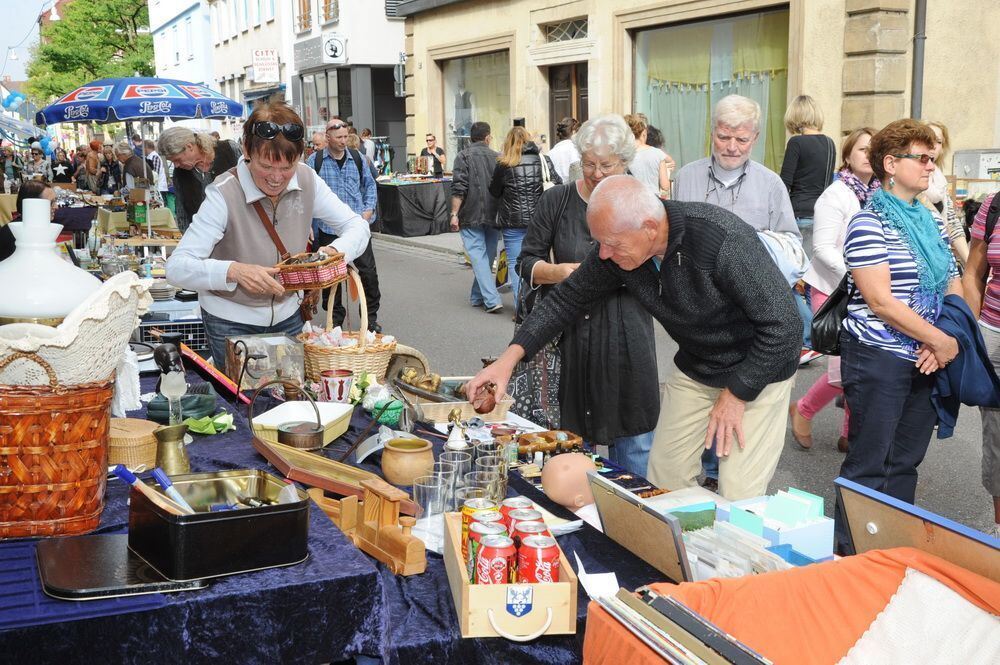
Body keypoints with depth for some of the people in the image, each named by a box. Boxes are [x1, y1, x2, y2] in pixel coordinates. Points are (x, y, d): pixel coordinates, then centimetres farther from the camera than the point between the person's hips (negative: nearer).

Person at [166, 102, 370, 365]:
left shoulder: (306, 180, -10)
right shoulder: (224, 194, -24)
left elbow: (357, 227, -2)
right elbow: (176, 267, -26)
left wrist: (335, 252, -25)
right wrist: (233, 271, -43)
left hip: (287, 315, 5)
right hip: (231, 322, -4)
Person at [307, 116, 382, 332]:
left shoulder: (357, 158, 7)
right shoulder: (315, 162, 0)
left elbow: (370, 185, 16)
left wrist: (369, 209, 2)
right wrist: (311, 224, -4)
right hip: (329, 230, -1)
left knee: (369, 271, -1)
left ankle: (371, 317, 13)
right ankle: (335, 320, 20)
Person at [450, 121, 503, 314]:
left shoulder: (464, 156, -3)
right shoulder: (497, 157, 8)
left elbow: (459, 188, -13)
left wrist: (454, 214, -11)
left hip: (471, 217, -4)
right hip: (494, 217, 4)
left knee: (478, 257, -5)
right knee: (488, 256, 14)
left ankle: (492, 300, -14)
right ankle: (477, 296, 23)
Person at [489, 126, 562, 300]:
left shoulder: (504, 165, -6)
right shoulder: (544, 160, 3)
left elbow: (494, 192, 3)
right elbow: (558, 185, 4)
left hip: (514, 222, -3)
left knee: (516, 264, 4)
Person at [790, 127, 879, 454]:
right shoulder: (835, 195, -9)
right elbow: (823, 248, -14)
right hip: (834, 290, -5)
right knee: (845, 369, -11)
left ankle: (851, 435, 19)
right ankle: (802, 410, 16)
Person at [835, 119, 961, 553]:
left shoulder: (931, 224, 13)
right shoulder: (869, 224, -11)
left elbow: (954, 290, 13)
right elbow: (880, 301, -18)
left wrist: (944, 343, -5)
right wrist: (941, 339, -15)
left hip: (928, 361, 7)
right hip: (879, 358, -7)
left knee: (906, 463, 14)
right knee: (868, 466, 0)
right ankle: (851, 553, 12)